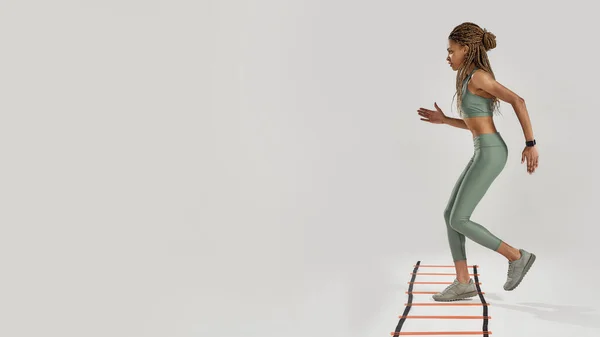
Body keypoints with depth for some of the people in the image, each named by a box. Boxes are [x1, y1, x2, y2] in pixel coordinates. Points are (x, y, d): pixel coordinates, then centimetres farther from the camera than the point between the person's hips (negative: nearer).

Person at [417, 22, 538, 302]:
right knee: (450, 214, 7)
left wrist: (531, 144, -19)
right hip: (484, 153, 10)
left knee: (458, 221, -8)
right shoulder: (472, 79, 18)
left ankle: (516, 256, 2)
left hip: (490, 153, -10)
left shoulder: (478, 76, -11)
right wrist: (443, 120, 19)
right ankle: (463, 283, 9)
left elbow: (518, 101, -20)